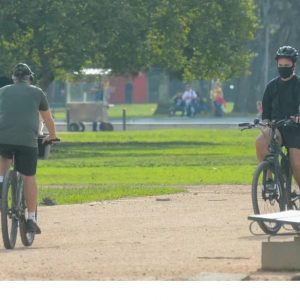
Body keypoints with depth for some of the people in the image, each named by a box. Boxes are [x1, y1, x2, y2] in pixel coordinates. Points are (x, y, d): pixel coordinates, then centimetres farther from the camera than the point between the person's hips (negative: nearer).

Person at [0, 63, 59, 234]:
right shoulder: (37, 93, 16)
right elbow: (48, 119, 27)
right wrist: (52, 136, 45)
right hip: (27, 139, -1)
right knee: (29, 178, 7)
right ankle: (31, 219, 5)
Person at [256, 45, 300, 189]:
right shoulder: (272, 86, 12)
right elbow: (266, 111, 15)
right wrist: (266, 125, -6)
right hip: (276, 129, 2)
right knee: (260, 141, -29)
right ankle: (269, 178, -19)